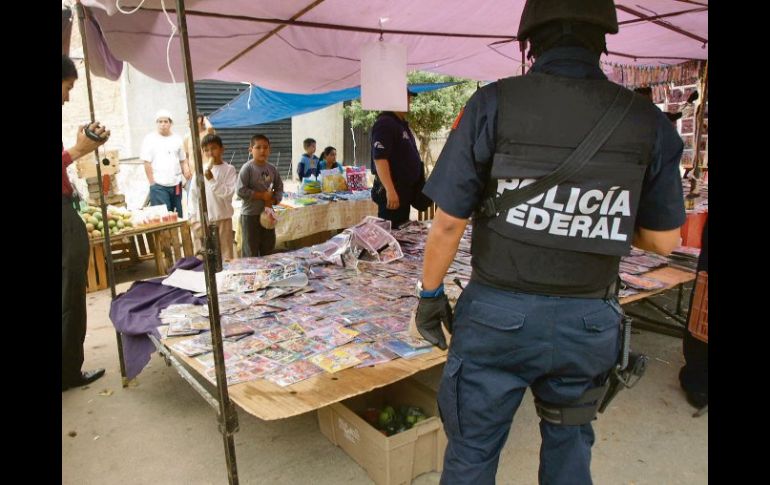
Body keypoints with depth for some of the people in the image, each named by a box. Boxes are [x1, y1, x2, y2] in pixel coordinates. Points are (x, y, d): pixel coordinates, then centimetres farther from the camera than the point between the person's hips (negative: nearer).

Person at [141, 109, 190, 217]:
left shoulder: (177, 139, 11)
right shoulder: (150, 139, 0)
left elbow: (183, 160, 14)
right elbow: (147, 163, -3)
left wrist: (187, 172, -6)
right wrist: (152, 183, -8)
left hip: (176, 184, 4)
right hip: (159, 186, -4)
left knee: (178, 215, 10)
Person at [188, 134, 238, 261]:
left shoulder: (229, 169, -3)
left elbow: (228, 192, -13)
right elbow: (193, 193, 8)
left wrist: (212, 179, -20)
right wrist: (193, 216, 3)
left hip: (222, 218, -3)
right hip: (201, 219, 3)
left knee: (225, 255, 3)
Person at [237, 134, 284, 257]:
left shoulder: (272, 169, 4)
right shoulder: (247, 168, -12)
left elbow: (279, 188, 9)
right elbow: (241, 191, -19)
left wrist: (273, 200, -10)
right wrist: (262, 196, -16)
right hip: (250, 214, -5)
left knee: (268, 249, 15)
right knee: (250, 252, 3)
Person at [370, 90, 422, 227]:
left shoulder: (401, 124, 17)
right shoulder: (384, 124, -14)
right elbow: (380, 158, -24)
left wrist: (417, 184, 24)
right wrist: (390, 190, -31)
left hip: (404, 189, 10)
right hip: (392, 191, -10)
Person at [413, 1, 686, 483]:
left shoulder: (493, 105, -11)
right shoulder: (647, 121, -2)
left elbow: (449, 222, -10)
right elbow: (663, 240, 4)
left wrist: (430, 294, 3)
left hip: (497, 314, -2)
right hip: (589, 321, 3)